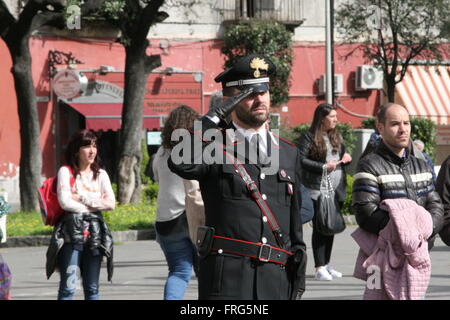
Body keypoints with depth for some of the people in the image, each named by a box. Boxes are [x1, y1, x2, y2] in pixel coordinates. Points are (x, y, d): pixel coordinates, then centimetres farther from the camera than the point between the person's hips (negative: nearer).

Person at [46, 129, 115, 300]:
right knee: (68, 286, -9)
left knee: (92, 288, 7)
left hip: (94, 233, 4)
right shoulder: (66, 172, 1)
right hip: (72, 233, -4)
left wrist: (81, 198, -6)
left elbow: (111, 203, 1)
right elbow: (65, 202, -11)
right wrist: (94, 205, -2)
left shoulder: (100, 174, 13)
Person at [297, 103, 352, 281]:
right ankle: (320, 268, -6)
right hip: (317, 190, -7)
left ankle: (327, 264, 20)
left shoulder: (337, 137, 16)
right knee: (319, 228, -7)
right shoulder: (309, 137, -5)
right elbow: (301, 159, -13)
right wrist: (323, 167, -17)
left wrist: (346, 158, 3)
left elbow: (343, 156, 27)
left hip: (336, 190, 7)